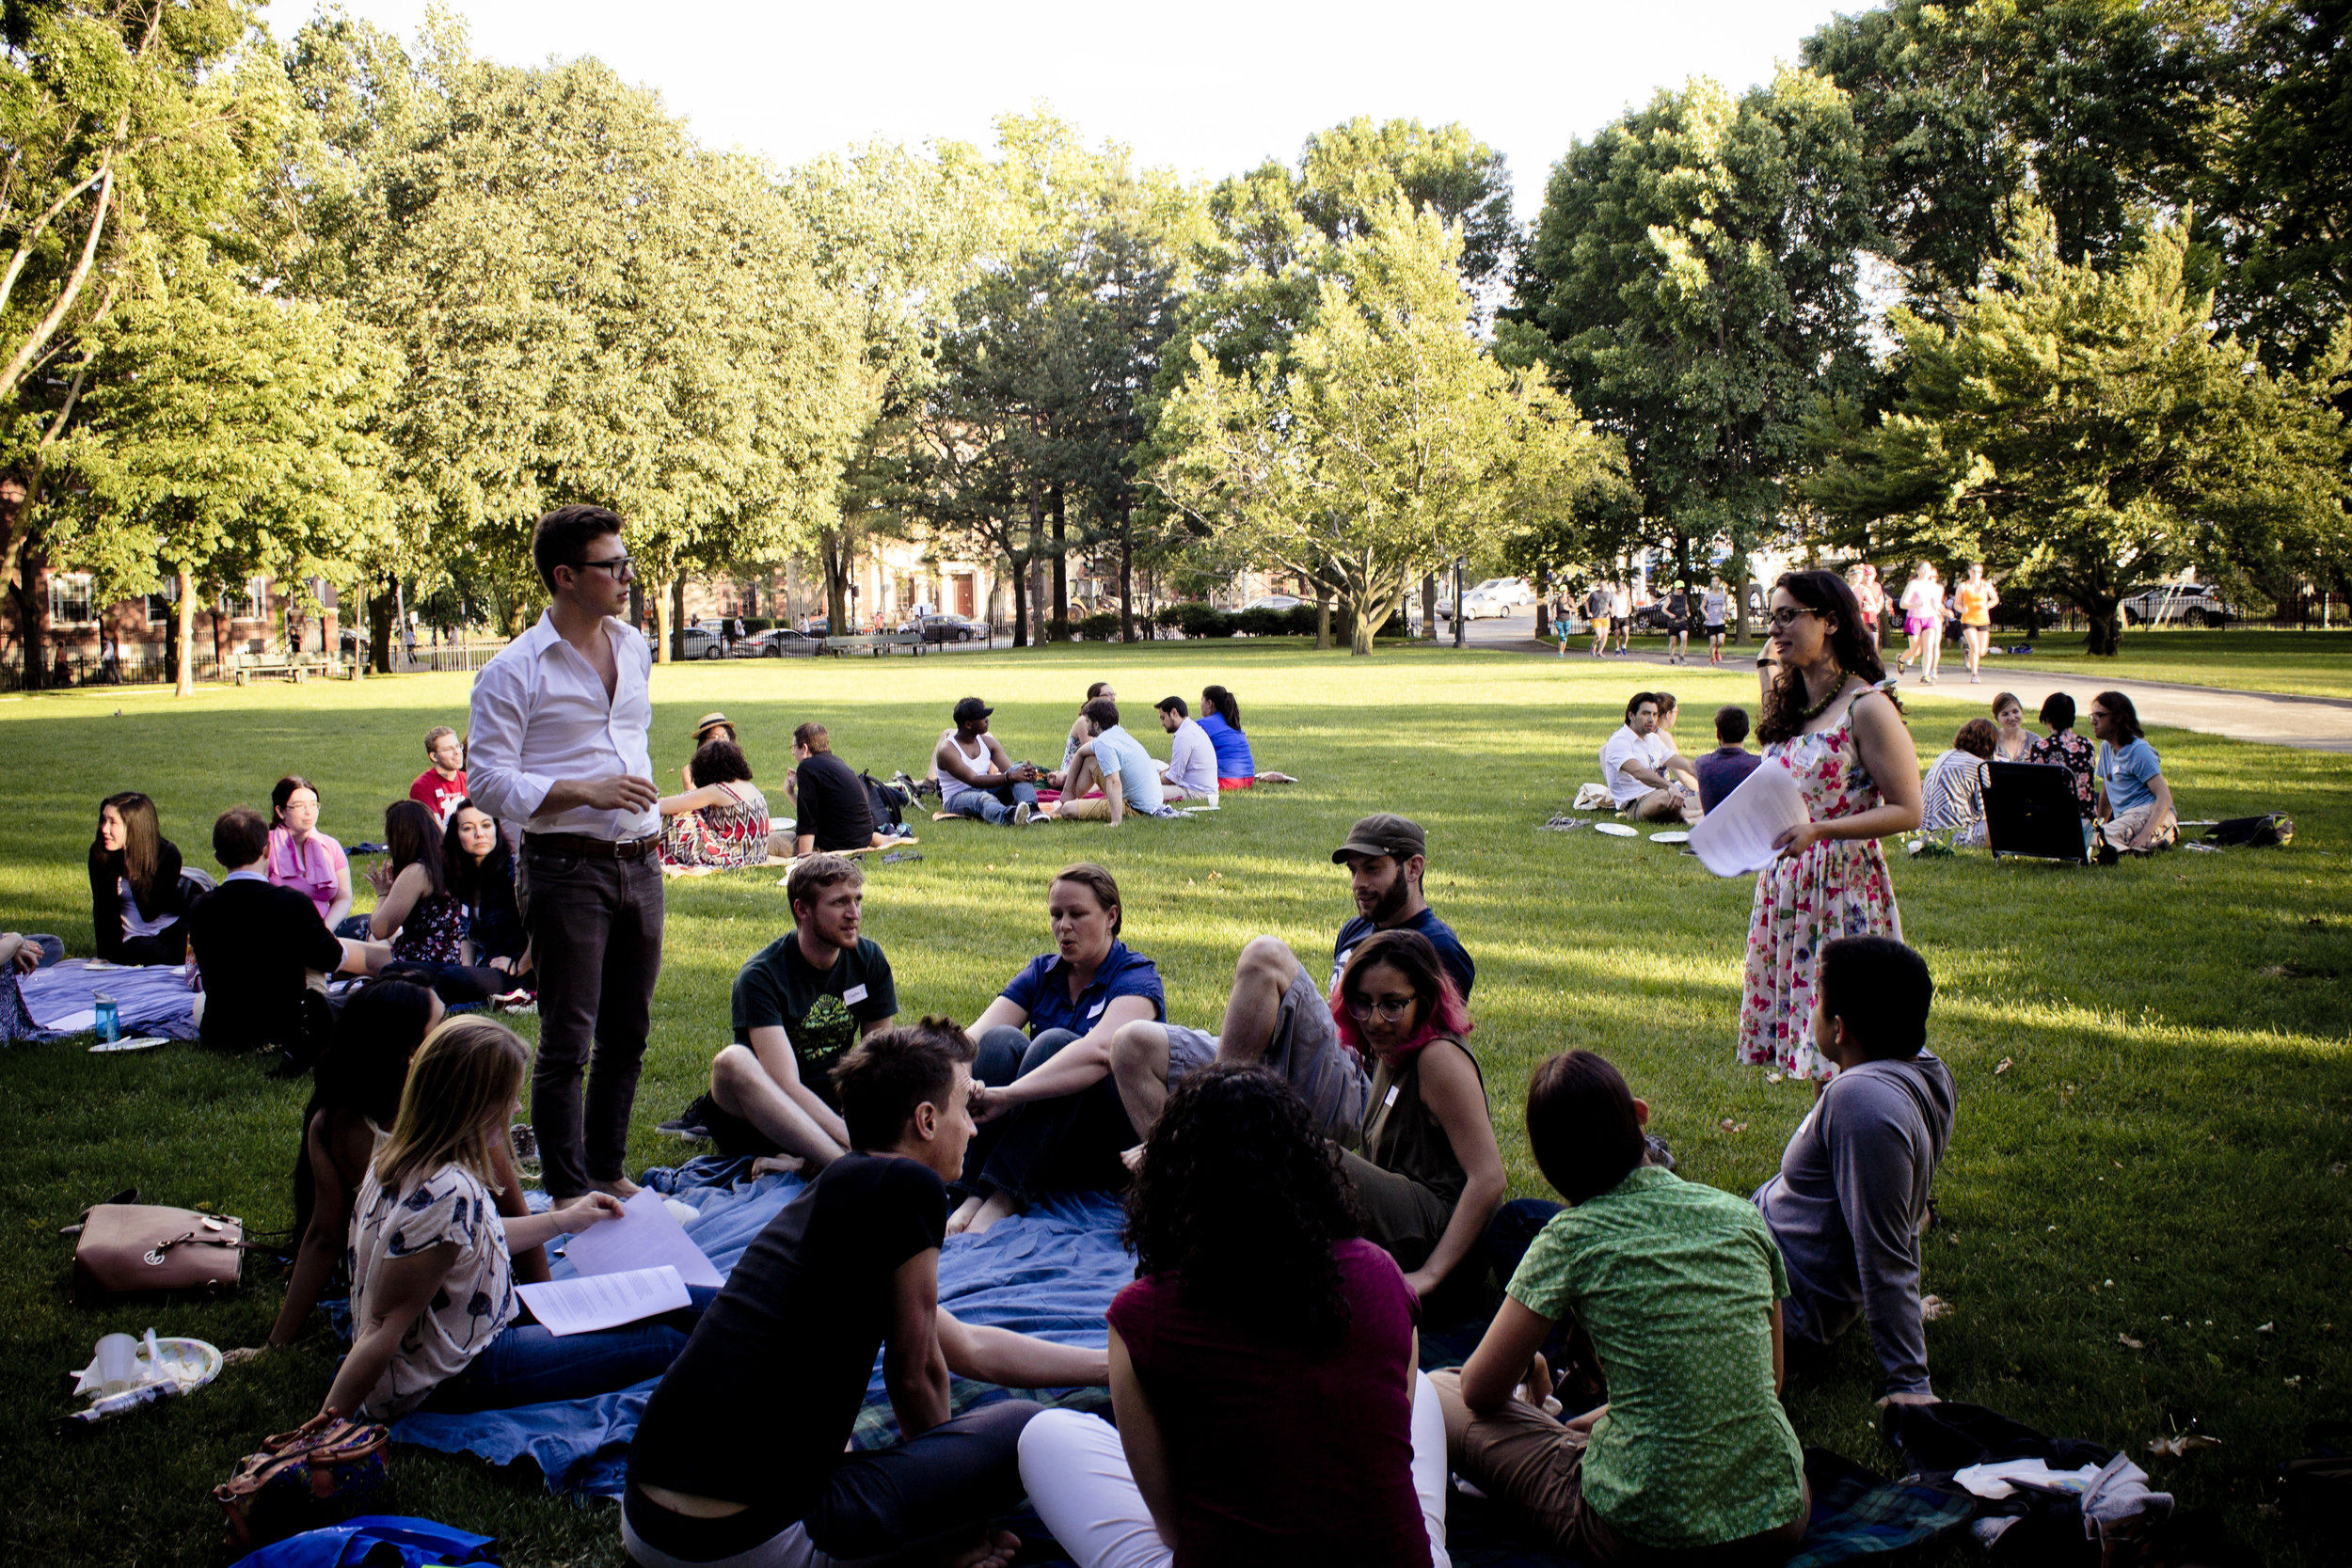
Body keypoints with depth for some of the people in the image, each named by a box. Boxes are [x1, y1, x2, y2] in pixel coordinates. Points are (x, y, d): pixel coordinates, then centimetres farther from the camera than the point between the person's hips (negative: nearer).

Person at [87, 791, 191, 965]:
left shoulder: (167, 854, -14)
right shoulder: (99, 854, -7)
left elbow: (149, 913, -19)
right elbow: (102, 910, -1)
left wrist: (132, 865, -23)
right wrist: (105, 960, -3)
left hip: (174, 931, 0)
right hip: (134, 938, 0)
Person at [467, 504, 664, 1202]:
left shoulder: (634, 647, 12)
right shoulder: (514, 671, -9)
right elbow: (489, 783, -12)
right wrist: (587, 792, -20)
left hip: (639, 863, 7)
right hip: (567, 868, -6)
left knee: (627, 1034, 14)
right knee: (567, 1044, -1)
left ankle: (608, 1171, 28)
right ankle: (569, 1194, 8)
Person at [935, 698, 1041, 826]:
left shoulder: (987, 742, 8)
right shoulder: (947, 750, -14)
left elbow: (1010, 770, 0)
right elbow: (973, 780, -26)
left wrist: (1027, 773, -25)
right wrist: (1010, 777, -36)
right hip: (957, 799, -6)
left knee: (1018, 768, -18)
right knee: (983, 798, -42)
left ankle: (1031, 809, -48)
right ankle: (1009, 816, -77)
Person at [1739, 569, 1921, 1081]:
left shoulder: (1866, 707, -10)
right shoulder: (1790, 704, 12)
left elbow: (1907, 811, -12)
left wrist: (1819, 830, -23)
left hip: (1846, 886, -7)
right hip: (1784, 883, 7)